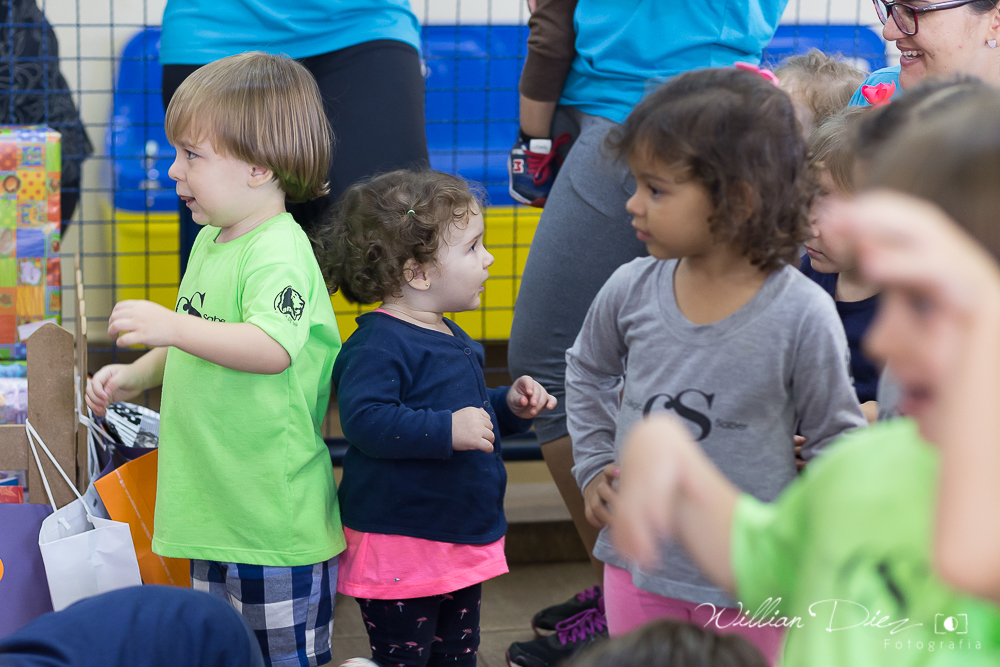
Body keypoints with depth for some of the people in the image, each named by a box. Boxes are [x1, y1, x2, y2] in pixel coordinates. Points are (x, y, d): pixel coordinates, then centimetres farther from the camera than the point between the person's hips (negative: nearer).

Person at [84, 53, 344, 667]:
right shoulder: (211, 242, 12)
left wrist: (172, 326, -39)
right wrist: (135, 376, 14)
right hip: (213, 509, 10)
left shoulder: (279, 252, -18)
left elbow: (273, 348, -34)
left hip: (277, 519, -9)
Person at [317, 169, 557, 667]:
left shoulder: (454, 341, 14)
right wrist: (447, 430, -34)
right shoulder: (379, 344, -18)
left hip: (463, 544, 10)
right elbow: (365, 420, -31)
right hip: (399, 549, -9)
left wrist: (510, 407, 11)